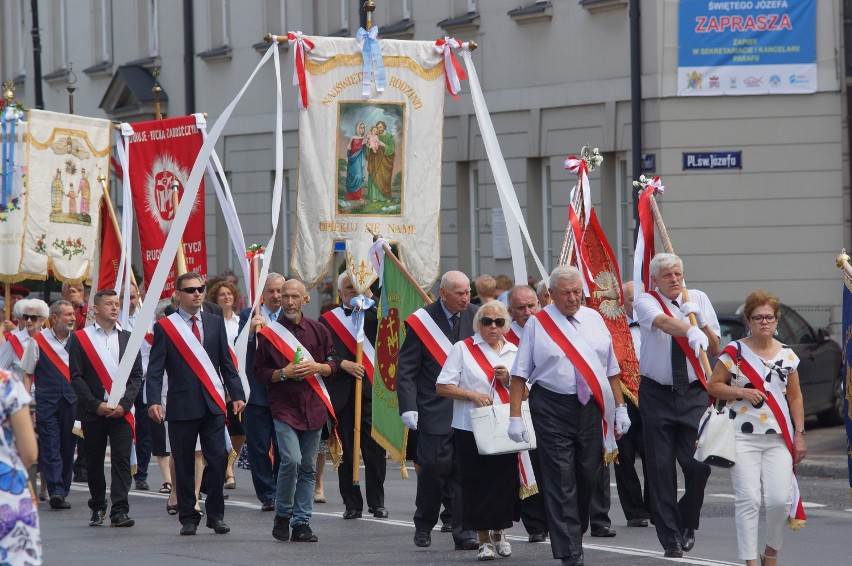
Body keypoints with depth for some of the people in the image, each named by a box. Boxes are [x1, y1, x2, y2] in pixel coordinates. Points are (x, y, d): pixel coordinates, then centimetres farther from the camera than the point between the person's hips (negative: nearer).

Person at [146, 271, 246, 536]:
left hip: (213, 404, 2)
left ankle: (216, 515, 7)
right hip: (182, 405, -2)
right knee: (184, 464, 2)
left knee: (218, 460, -4)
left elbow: (226, 363, 13)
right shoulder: (165, 327, 2)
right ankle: (188, 517, 11)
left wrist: (237, 394, 3)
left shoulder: (215, 323, 12)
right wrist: (153, 401, -17)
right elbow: (155, 369, -3)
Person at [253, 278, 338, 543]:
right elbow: (259, 372, 3)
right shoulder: (268, 333, 2)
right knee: (291, 460, -18)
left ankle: (301, 522, 9)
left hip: (313, 406, 3)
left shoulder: (318, 330, 9)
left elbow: (333, 365, 13)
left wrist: (316, 367, -7)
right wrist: (284, 373, -13)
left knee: (308, 467, 4)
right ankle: (282, 515, 1)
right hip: (284, 407, -3)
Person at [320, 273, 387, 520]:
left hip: (370, 390, 0)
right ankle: (352, 504, 9)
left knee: (375, 448, -3)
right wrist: (344, 364, -15)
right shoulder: (327, 319, 9)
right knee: (346, 451, 2)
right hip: (341, 393, 0)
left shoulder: (373, 315, 12)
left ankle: (377, 502, 6)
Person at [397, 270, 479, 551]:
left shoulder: (475, 316, 5)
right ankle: (424, 525, 17)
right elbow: (406, 370, -4)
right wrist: (408, 407, -13)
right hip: (434, 410, -3)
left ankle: (464, 532, 4)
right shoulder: (422, 321, -4)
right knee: (433, 467, -4)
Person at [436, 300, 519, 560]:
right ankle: (484, 539, 8)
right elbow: (442, 387, -3)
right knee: (477, 483, -2)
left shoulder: (514, 352, 12)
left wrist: (509, 380, -7)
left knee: (505, 479, 0)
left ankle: (498, 531, 23)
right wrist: (472, 395, -14)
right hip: (471, 428, -3)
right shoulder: (463, 349, 2)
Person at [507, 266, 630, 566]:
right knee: (561, 482, -5)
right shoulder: (538, 324, -1)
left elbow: (611, 367, 15)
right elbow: (520, 374, -2)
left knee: (588, 476, 10)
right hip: (552, 409, -4)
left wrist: (620, 407, 11)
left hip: (590, 407, 4)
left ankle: (575, 531, 29)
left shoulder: (594, 319, 10)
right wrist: (515, 417, -7)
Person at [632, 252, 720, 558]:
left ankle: (687, 523, 19)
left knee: (698, 464, -7)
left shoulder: (698, 300, 7)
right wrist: (691, 332, -46)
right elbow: (663, 322, -27)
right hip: (656, 395, -2)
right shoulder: (645, 302, -3)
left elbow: (716, 350, 9)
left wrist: (702, 324, -9)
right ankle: (670, 538, 6)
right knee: (660, 468, -2)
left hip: (693, 394, 2)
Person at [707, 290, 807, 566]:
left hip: (779, 439, 2)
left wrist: (799, 434, 9)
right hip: (743, 438, -2)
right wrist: (741, 392, -13)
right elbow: (712, 386, 2)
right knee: (748, 500, -8)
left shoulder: (787, 355, 10)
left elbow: (795, 398, 15)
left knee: (780, 499, -7)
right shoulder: (734, 352, 0)